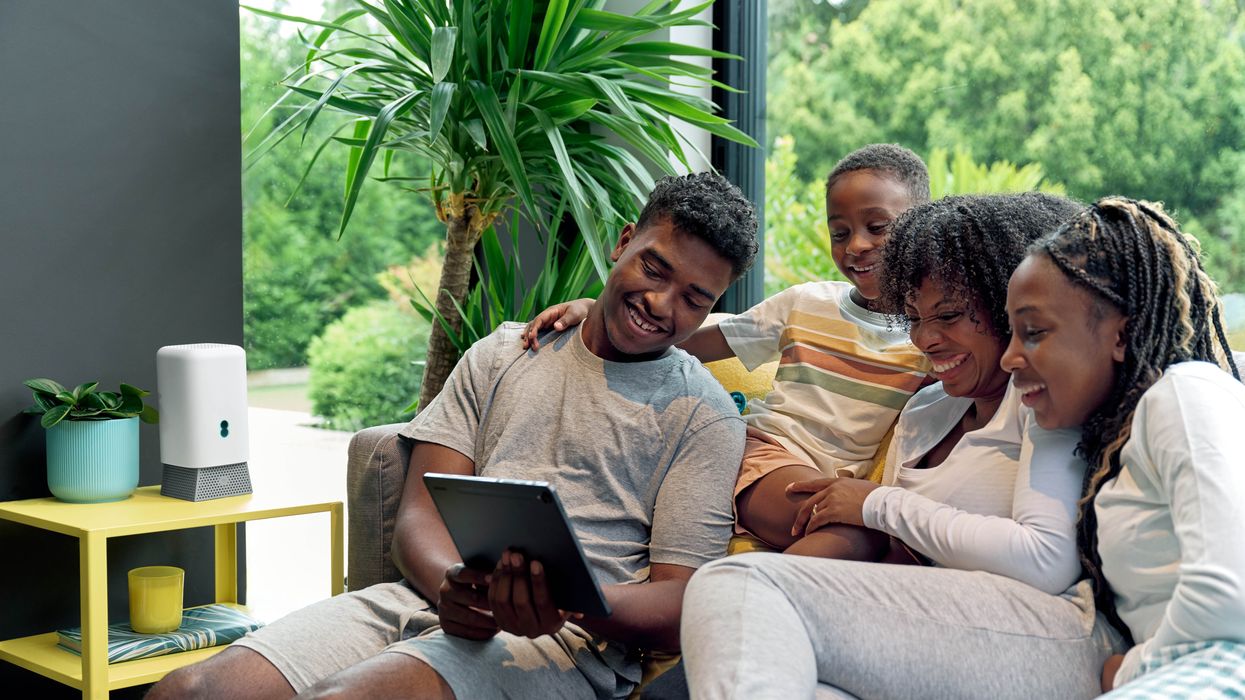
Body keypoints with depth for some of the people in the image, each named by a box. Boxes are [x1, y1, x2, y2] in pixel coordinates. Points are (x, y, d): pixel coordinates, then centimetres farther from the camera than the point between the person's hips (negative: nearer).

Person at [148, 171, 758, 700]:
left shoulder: (705, 415, 8)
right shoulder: (501, 354, 20)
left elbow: (679, 607, -1)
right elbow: (420, 511, 11)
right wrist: (452, 585, -13)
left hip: (564, 640, -4)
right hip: (426, 596, 5)